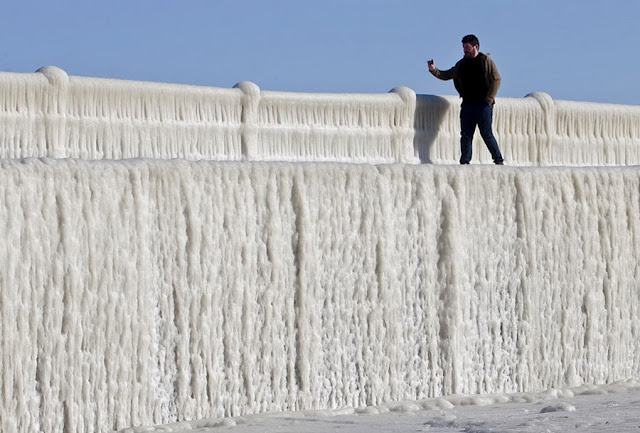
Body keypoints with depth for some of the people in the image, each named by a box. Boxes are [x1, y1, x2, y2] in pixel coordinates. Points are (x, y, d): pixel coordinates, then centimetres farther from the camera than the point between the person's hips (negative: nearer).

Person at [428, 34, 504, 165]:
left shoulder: (485, 61, -1)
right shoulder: (461, 64, 16)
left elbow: (496, 79, -5)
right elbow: (446, 75, 23)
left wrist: (488, 99, -12)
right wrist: (434, 70, 3)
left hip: (483, 105, -6)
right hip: (467, 105, 6)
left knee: (486, 134, -7)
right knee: (466, 135, 0)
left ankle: (498, 160, 2)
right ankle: (464, 162, 2)